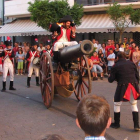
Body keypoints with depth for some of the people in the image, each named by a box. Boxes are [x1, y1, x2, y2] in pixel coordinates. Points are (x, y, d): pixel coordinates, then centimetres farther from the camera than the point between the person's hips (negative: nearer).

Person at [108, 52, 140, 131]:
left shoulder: (116, 66, -2)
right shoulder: (131, 63, 8)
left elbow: (111, 80, 0)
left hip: (122, 86, -4)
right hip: (133, 86, 4)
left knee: (117, 104, 14)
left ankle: (116, 124, 23)